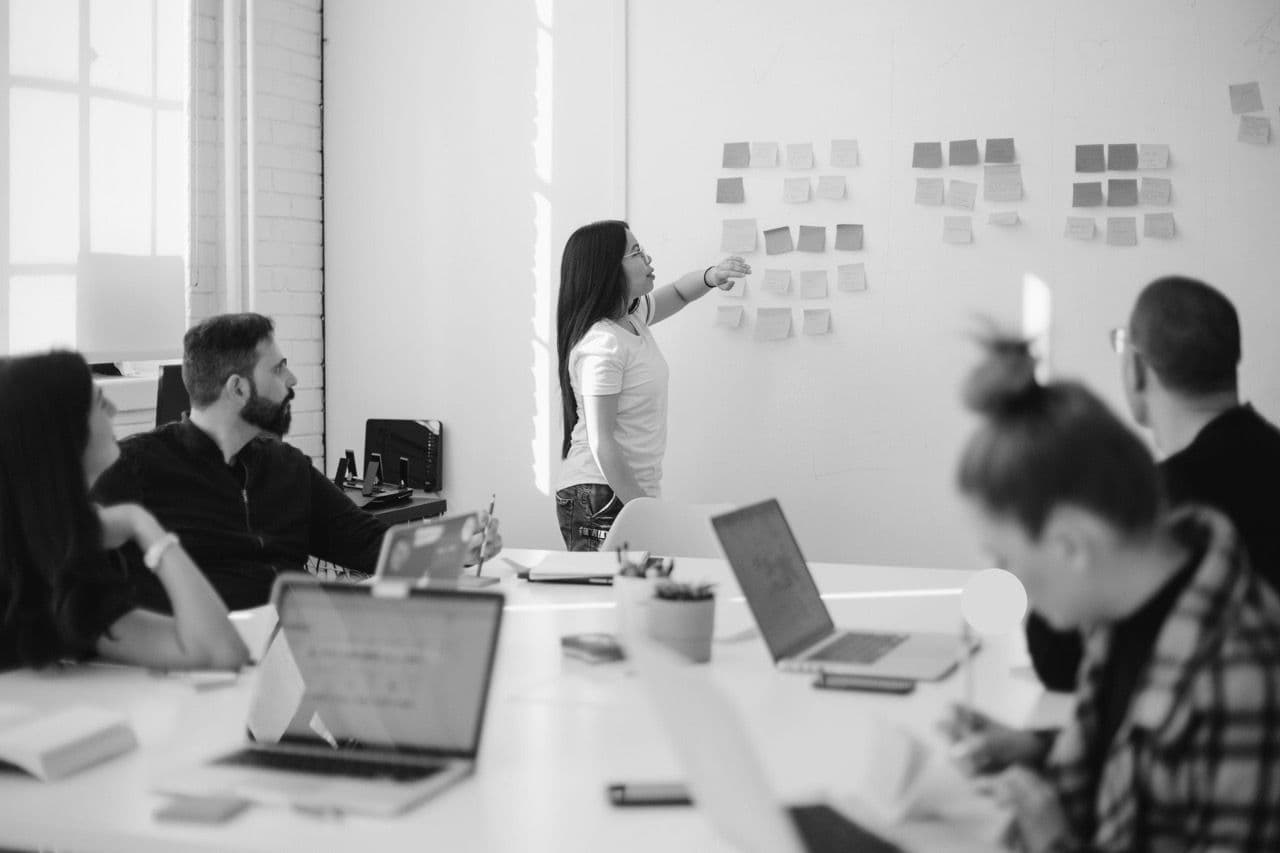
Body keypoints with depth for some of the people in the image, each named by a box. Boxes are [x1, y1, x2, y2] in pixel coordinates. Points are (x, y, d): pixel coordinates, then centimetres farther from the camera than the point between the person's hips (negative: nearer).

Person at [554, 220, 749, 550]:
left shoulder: (632, 317, 8)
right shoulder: (601, 345, -19)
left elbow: (677, 293, 28)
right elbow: (601, 442, -21)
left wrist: (711, 276, 5)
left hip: (634, 490, 9)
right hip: (602, 497, -9)